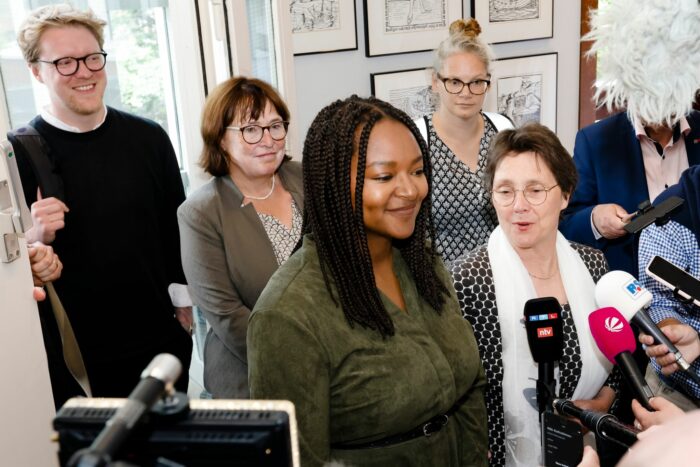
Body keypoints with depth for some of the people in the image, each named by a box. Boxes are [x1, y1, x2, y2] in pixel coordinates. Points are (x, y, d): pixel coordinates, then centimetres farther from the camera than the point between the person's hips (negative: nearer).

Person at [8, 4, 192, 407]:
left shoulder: (148, 138, 0)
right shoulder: (18, 155, -8)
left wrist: (186, 306, 11)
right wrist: (34, 237, -24)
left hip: (162, 342, 3)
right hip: (73, 359, -2)